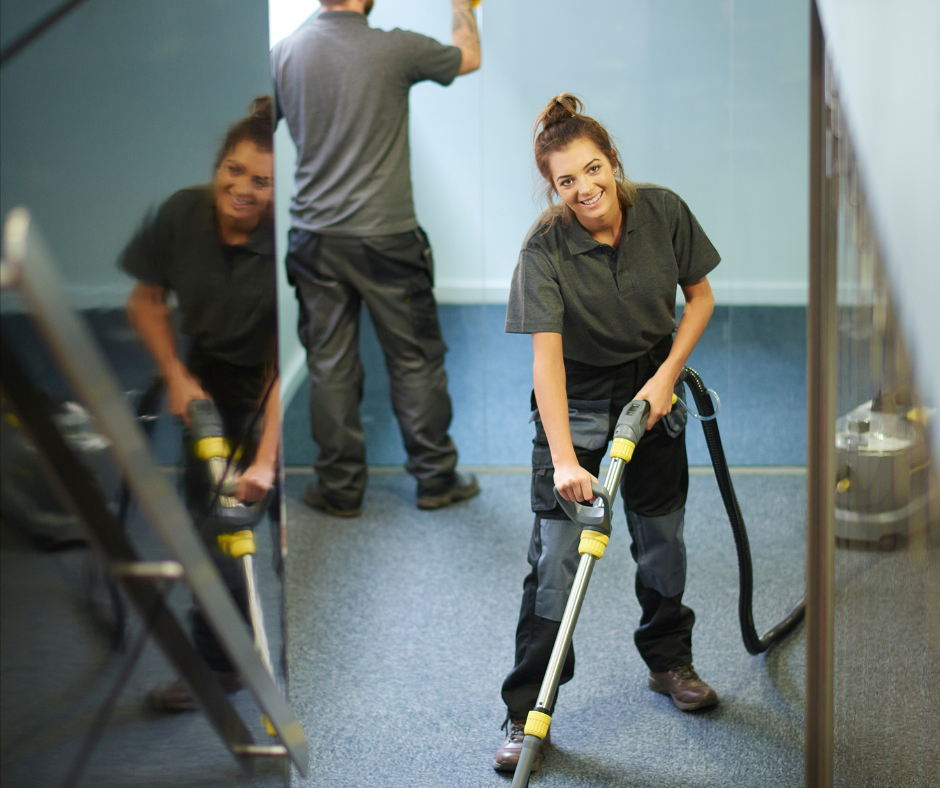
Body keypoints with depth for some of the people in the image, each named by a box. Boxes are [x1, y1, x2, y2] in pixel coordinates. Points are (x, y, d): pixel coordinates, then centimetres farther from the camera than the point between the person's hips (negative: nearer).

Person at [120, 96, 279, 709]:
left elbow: (290, 366, -31)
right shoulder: (182, 215, -14)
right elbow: (147, 301, 3)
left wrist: (265, 460, -35)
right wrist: (177, 376, -7)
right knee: (206, 519, 2)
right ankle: (220, 665, 18)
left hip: (273, 388, -4)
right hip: (213, 376, 4)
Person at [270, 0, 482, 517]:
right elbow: (469, 57, 8)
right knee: (415, 360, 10)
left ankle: (340, 488, 16)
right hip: (385, 237, -3)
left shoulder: (284, 55, -2)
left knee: (330, 364, 9)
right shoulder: (394, 49, -11)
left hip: (314, 237, 3)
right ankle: (435, 478, 20)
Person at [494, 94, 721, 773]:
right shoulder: (545, 248, -24)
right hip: (576, 401, -3)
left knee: (662, 536, 16)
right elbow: (547, 358, -30)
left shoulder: (663, 212, -15)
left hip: (652, 391, 3)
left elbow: (700, 296, -1)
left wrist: (667, 374, -12)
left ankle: (669, 661, 38)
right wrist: (563, 459, -39)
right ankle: (527, 712, 0)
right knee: (556, 556, -7)